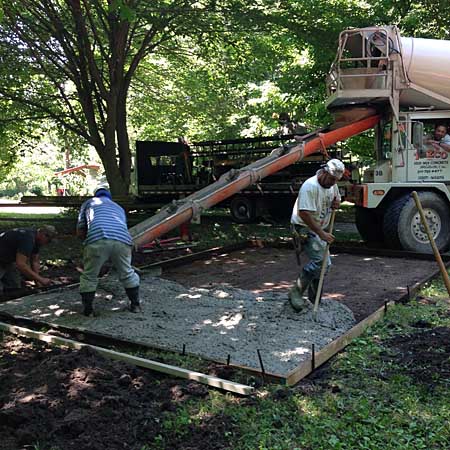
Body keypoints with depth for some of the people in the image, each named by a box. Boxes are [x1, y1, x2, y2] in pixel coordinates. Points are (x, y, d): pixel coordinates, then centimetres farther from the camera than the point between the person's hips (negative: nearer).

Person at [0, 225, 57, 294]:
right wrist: (41, 279, -38)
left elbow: (35, 261, 2)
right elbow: (21, 265, -40)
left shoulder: (36, 239, -4)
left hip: (8, 261, 9)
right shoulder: (28, 238, -34)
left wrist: (38, 282, -8)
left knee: (16, 288, 7)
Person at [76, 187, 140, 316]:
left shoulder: (89, 203, 29)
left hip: (97, 242, -2)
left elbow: (79, 231, 26)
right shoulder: (119, 207, 37)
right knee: (127, 274, 24)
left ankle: (88, 309, 22)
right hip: (122, 241, 3)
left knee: (89, 277, 17)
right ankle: (135, 305, 33)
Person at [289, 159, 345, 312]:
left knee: (325, 264, 10)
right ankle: (296, 293, -12)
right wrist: (322, 234, -29)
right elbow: (304, 214, -29)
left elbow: (337, 197, 23)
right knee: (319, 260, -23)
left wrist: (337, 203, -3)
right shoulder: (310, 186, -24)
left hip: (320, 228, 9)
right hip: (305, 228, -9)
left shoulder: (332, 185, 3)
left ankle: (314, 300, 24)